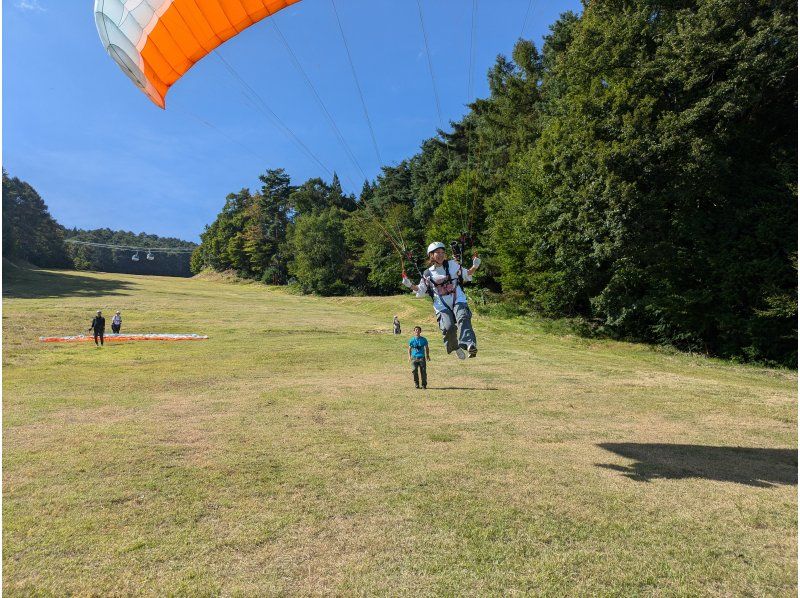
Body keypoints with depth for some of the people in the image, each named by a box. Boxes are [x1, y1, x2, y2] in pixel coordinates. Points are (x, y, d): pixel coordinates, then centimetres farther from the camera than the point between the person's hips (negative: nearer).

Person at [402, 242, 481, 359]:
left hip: (458, 300, 1)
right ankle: (455, 347, 4)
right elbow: (421, 291, 18)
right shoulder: (427, 274, 12)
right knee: (448, 327, -22)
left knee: (463, 318, -29)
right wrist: (410, 285, 2)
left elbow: (466, 276, 21)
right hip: (442, 306, 0)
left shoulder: (453, 265, 14)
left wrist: (475, 266, 4)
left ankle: (469, 345, -43)